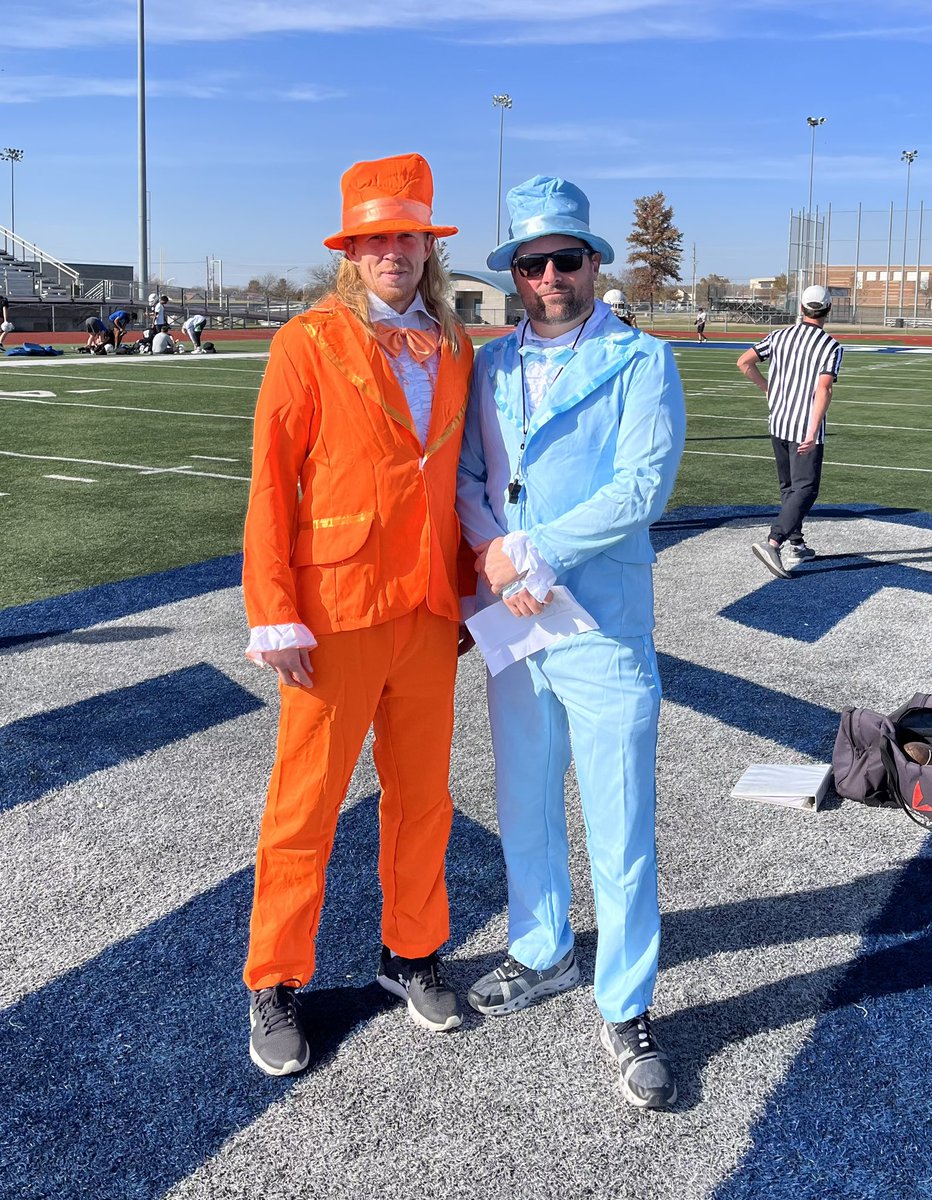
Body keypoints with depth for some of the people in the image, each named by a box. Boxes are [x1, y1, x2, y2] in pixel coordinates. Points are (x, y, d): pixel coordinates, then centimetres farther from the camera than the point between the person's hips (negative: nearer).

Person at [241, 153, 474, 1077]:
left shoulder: (455, 352, 9)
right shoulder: (309, 344, -5)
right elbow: (271, 485, -8)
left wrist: (467, 592, 12)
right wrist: (275, 616, -13)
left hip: (428, 615, 5)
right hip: (335, 616, -5)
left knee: (422, 796, 14)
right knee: (306, 804, 5)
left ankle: (410, 954, 33)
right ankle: (276, 984, 23)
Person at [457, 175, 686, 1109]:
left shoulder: (641, 361, -4)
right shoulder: (490, 365, 10)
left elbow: (643, 487, -15)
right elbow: (464, 474, 7)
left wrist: (534, 554, -17)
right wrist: (492, 549, -13)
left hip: (604, 627, -4)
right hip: (509, 622, 5)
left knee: (620, 831, 1)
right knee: (524, 806, 18)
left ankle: (626, 1011, 18)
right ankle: (542, 953, 39)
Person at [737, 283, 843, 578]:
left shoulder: (780, 336, 5)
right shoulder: (831, 346, -9)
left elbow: (744, 362, 3)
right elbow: (823, 390, -19)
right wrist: (812, 434, -23)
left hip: (777, 423, 6)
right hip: (806, 428, -6)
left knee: (789, 486, 18)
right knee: (805, 489, -5)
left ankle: (797, 546, 24)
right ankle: (772, 543, -23)